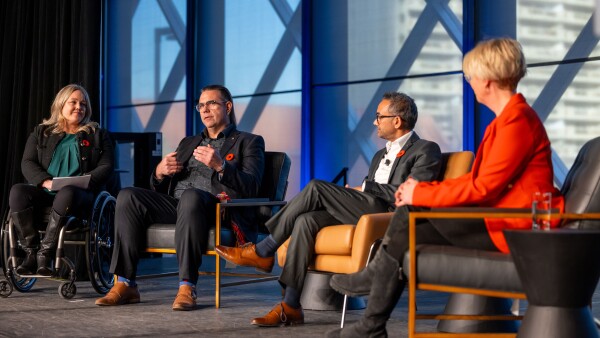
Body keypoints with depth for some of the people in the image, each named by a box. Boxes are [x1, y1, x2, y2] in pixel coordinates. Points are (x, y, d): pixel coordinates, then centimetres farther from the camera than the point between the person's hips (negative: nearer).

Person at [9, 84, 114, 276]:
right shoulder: (41, 133, 21)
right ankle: (31, 252, -26)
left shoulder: (97, 136, 18)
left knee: (67, 193, -39)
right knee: (17, 192, -31)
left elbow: (106, 167, 6)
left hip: (79, 193, -2)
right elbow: (27, 163, 9)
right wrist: (46, 181, -13)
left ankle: (45, 253, -33)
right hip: (44, 191, 2)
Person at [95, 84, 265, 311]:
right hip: (174, 205, 6)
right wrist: (160, 172, 0)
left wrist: (220, 166, -21)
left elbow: (250, 188, -4)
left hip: (216, 209, -6)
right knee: (128, 196, -20)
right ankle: (125, 284, -23)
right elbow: (158, 189, 25)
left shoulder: (249, 142, 14)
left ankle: (187, 287, -40)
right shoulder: (188, 143, 31)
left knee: (191, 196, -39)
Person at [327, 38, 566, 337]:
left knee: (403, 239, -9)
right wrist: (422, 189, 4)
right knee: (408, 213, 0)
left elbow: (481, 188, -21)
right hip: (496, 214, 10)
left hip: (510, 228, -10)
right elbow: (478, 179, 14)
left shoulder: (518, 122, -19)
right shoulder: (507, 118, 14)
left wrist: (420, 194, -12)